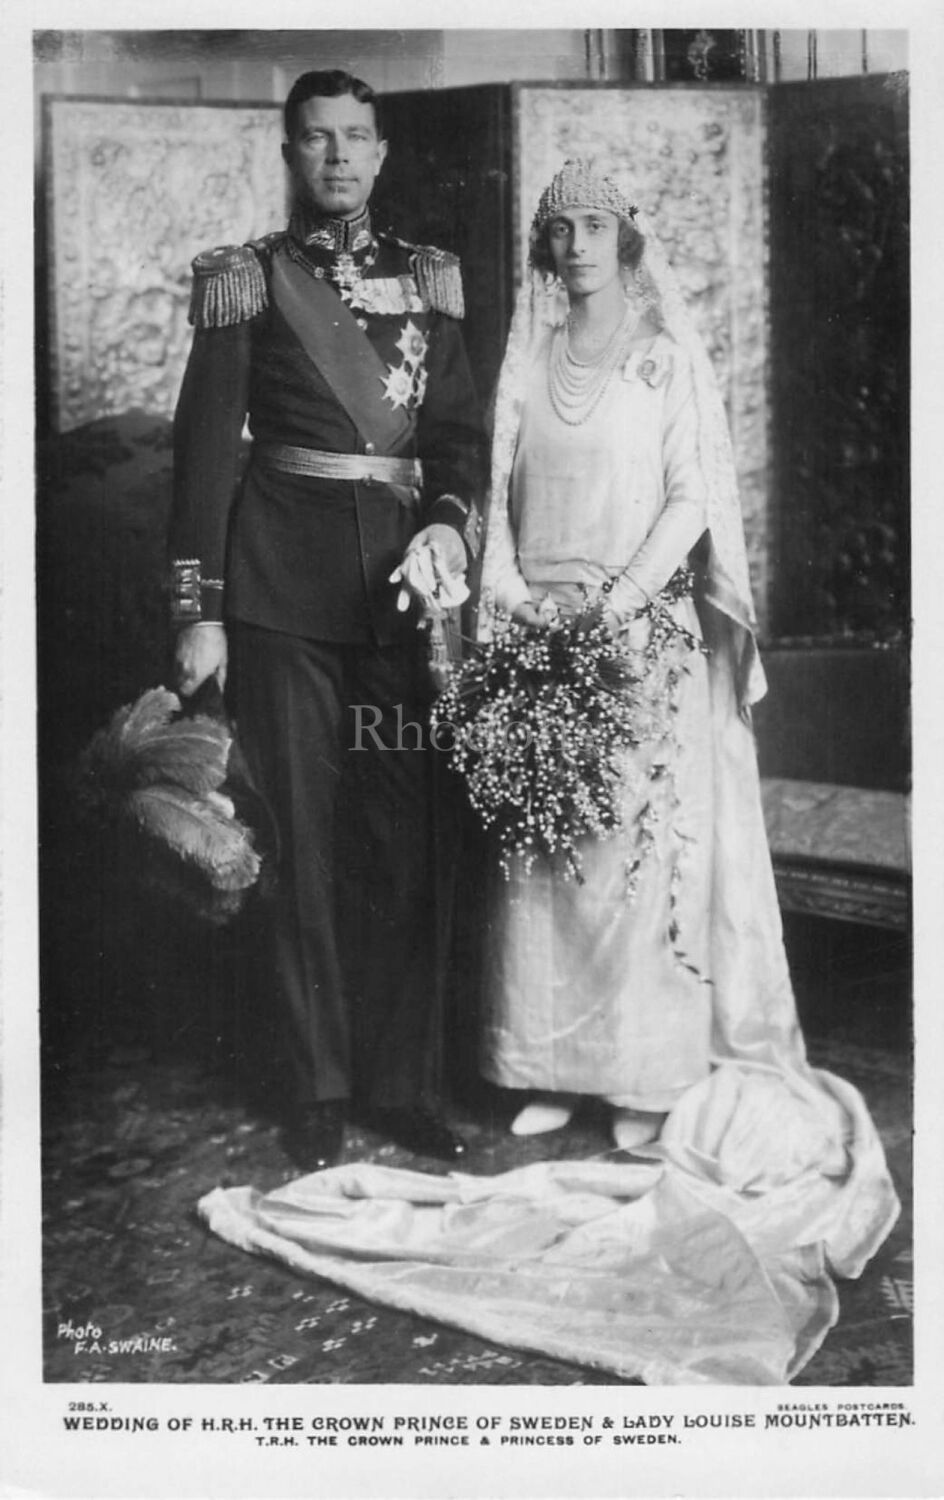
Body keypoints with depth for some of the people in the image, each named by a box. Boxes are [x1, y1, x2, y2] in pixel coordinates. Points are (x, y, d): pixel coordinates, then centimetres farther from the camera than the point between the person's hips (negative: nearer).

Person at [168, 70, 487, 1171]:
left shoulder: (426, 279, 15)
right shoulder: (248, 279, 5)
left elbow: (461, 431, 12)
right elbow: (204, 448, 0)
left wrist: (448, 521, -9)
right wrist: (198, 612, -6)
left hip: (398, 577, 3)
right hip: (284, 582, -3)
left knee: (405, 837, 4)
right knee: (302, 837, 2)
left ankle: (402, 1084, 17)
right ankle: (317, 1093, 15)